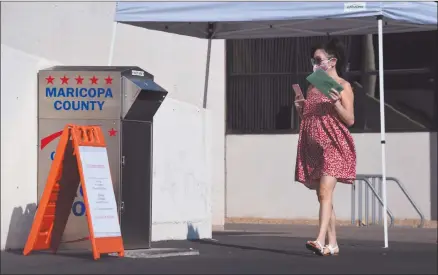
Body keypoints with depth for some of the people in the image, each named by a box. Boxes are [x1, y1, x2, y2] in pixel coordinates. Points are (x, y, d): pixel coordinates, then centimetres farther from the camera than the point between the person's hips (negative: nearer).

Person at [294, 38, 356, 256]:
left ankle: (320, 241, -29)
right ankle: (332, 244, 11)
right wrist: (300, 108, 3)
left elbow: (350, 120, -5)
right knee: (322, 196, 6)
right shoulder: (312, 87, 17)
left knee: (325, 193, -19)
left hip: (333, 146, -7)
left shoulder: (343, 86, -2)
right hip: (313, 147, 7)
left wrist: (336, 103, -19)